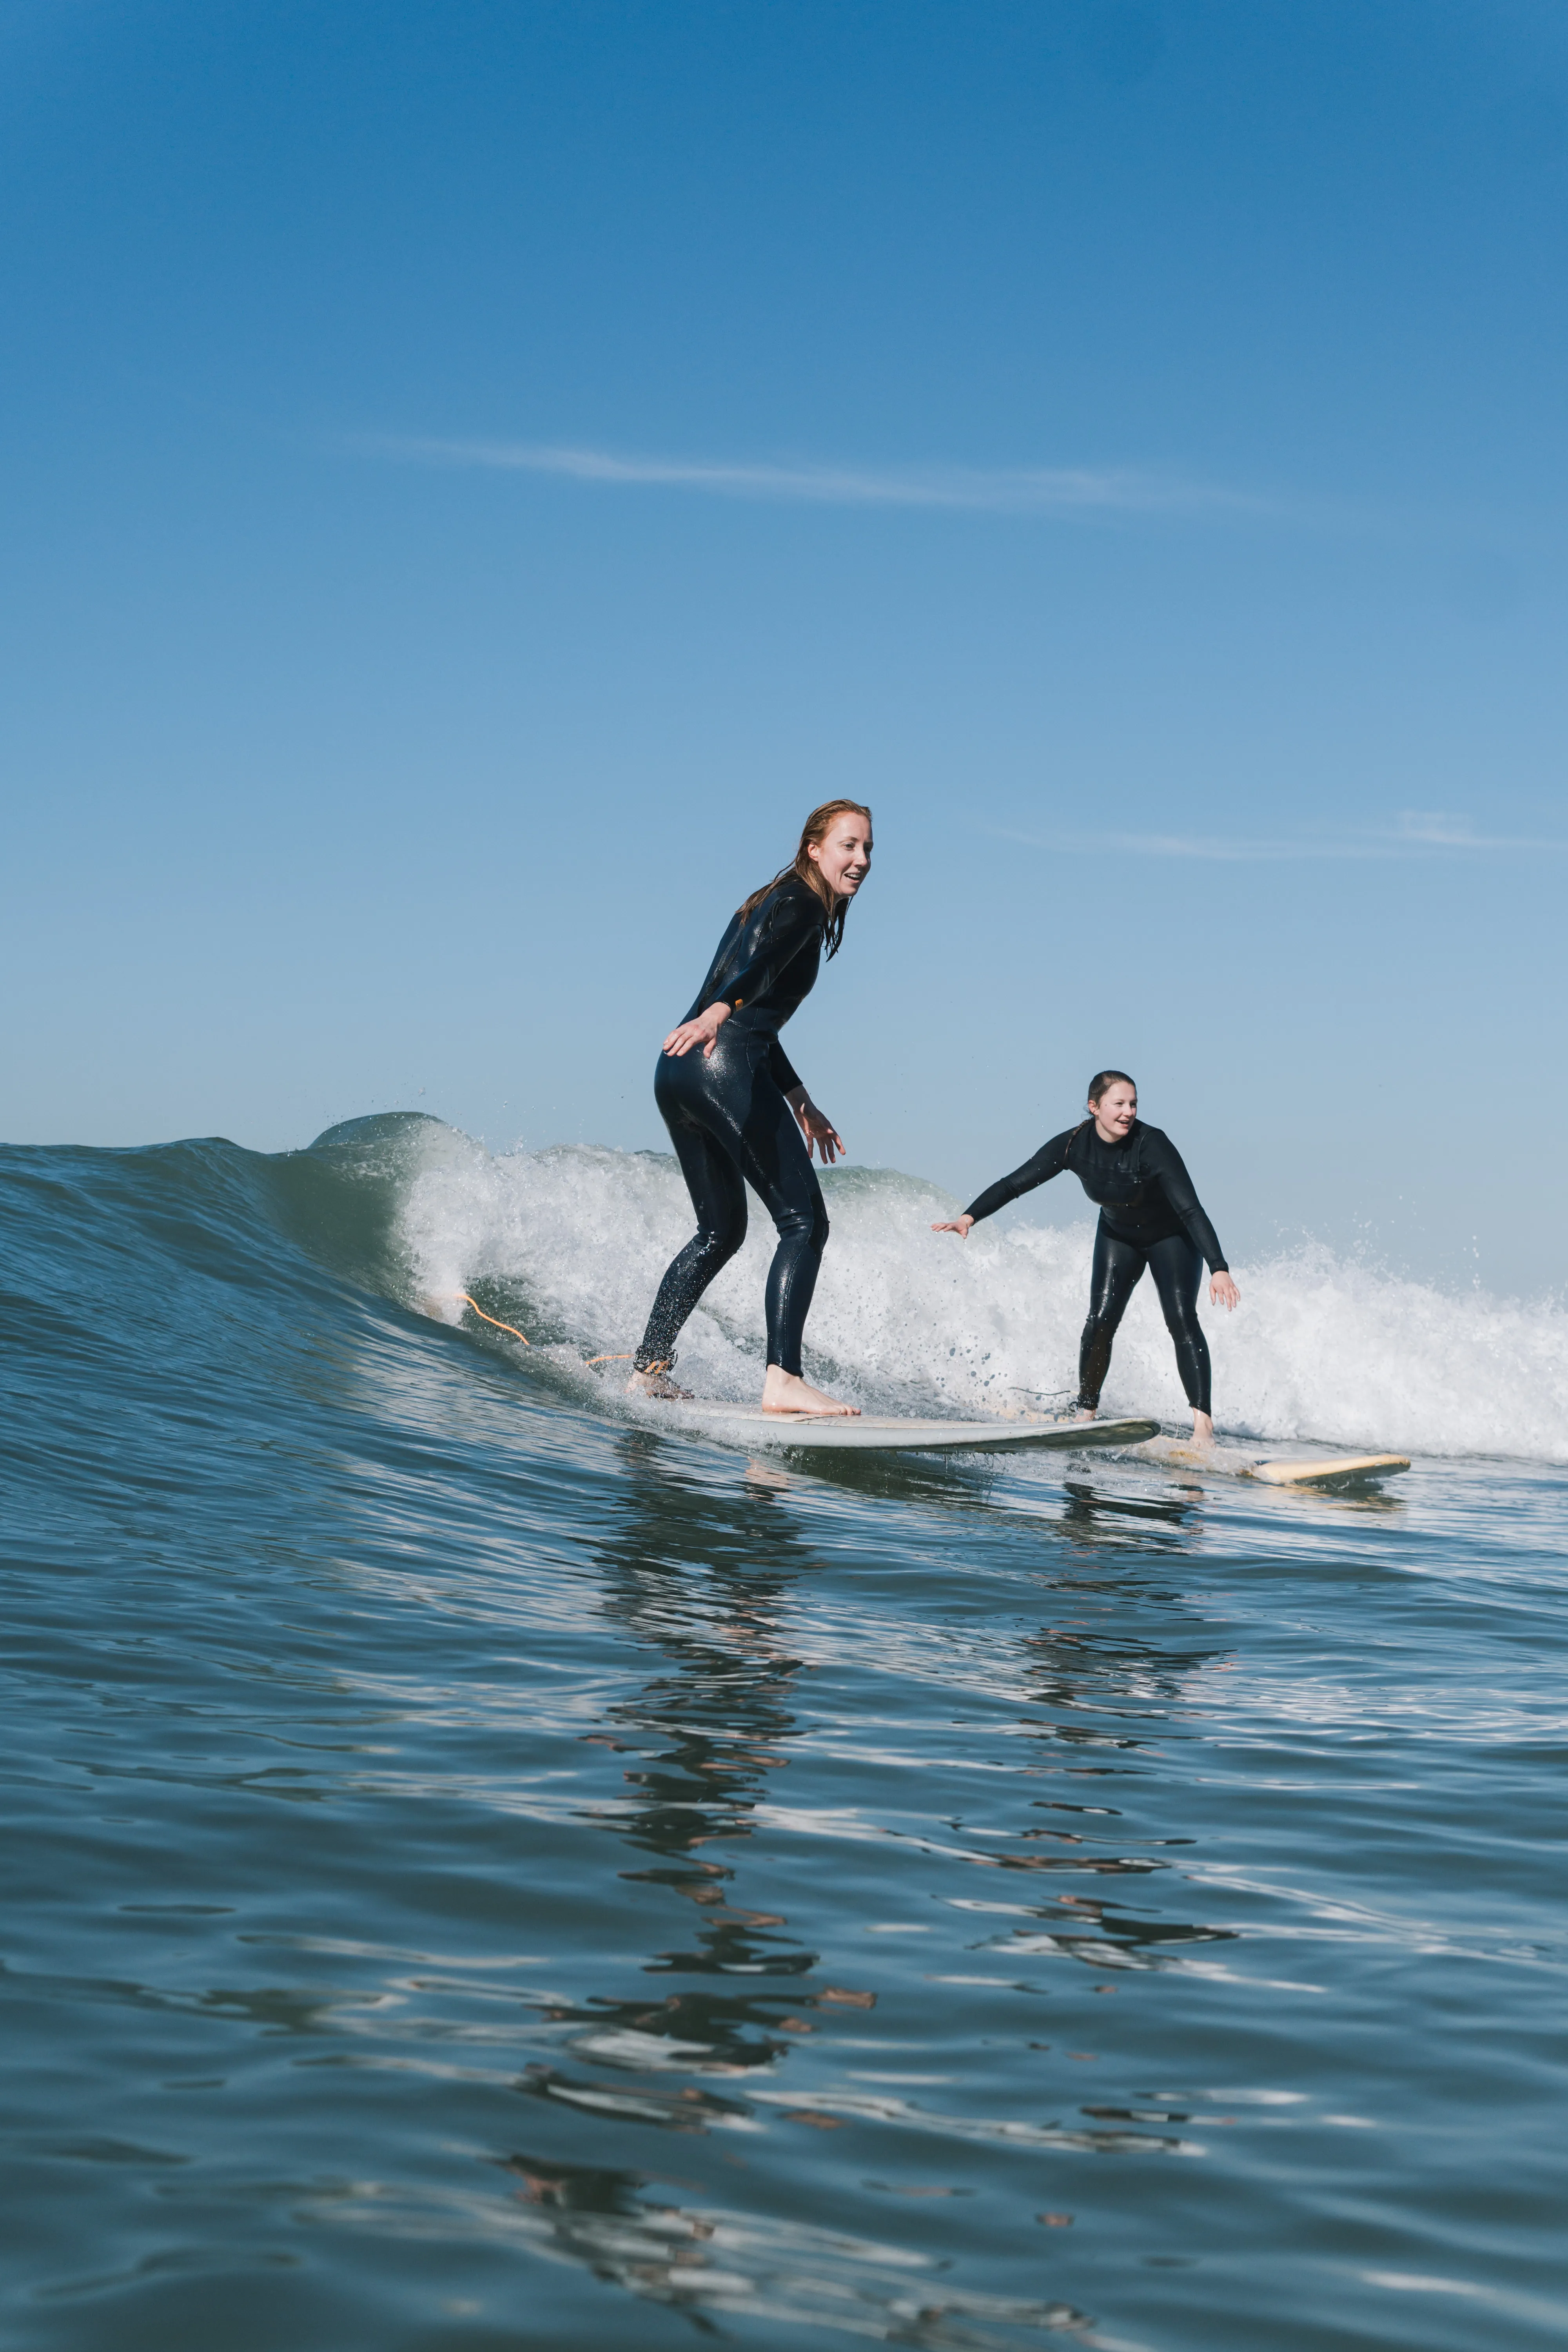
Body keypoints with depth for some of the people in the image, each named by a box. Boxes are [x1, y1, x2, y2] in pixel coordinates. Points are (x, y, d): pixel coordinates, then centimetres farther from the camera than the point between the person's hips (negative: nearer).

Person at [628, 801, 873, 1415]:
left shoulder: (773, 904, 29)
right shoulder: (801, 904, -1)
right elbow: (761, 964, -23)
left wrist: (799, 1100, 39)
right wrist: (719, 1011, -42)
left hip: (677, 1073, 10)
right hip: (725, 1066, -10)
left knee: (721, 1230, 21)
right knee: (804, 1221, -9)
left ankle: (648, 1368, 21)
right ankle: (783, 1378, -20)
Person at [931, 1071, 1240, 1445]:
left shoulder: (1152, 1145, -34)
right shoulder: (1074, 1145, -23)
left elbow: (1191, 1209, -39)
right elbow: (1016, 1183, -17)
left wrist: (1219, 1269, -48)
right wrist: (970, 1217, -30)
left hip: (1171, 1237, -3)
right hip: (1118, 1236, 3)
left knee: (1181, 1319, -18)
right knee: (1101, 1320, -11)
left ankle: (1203, 1422, -19)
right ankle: (1085, 1412, 5)